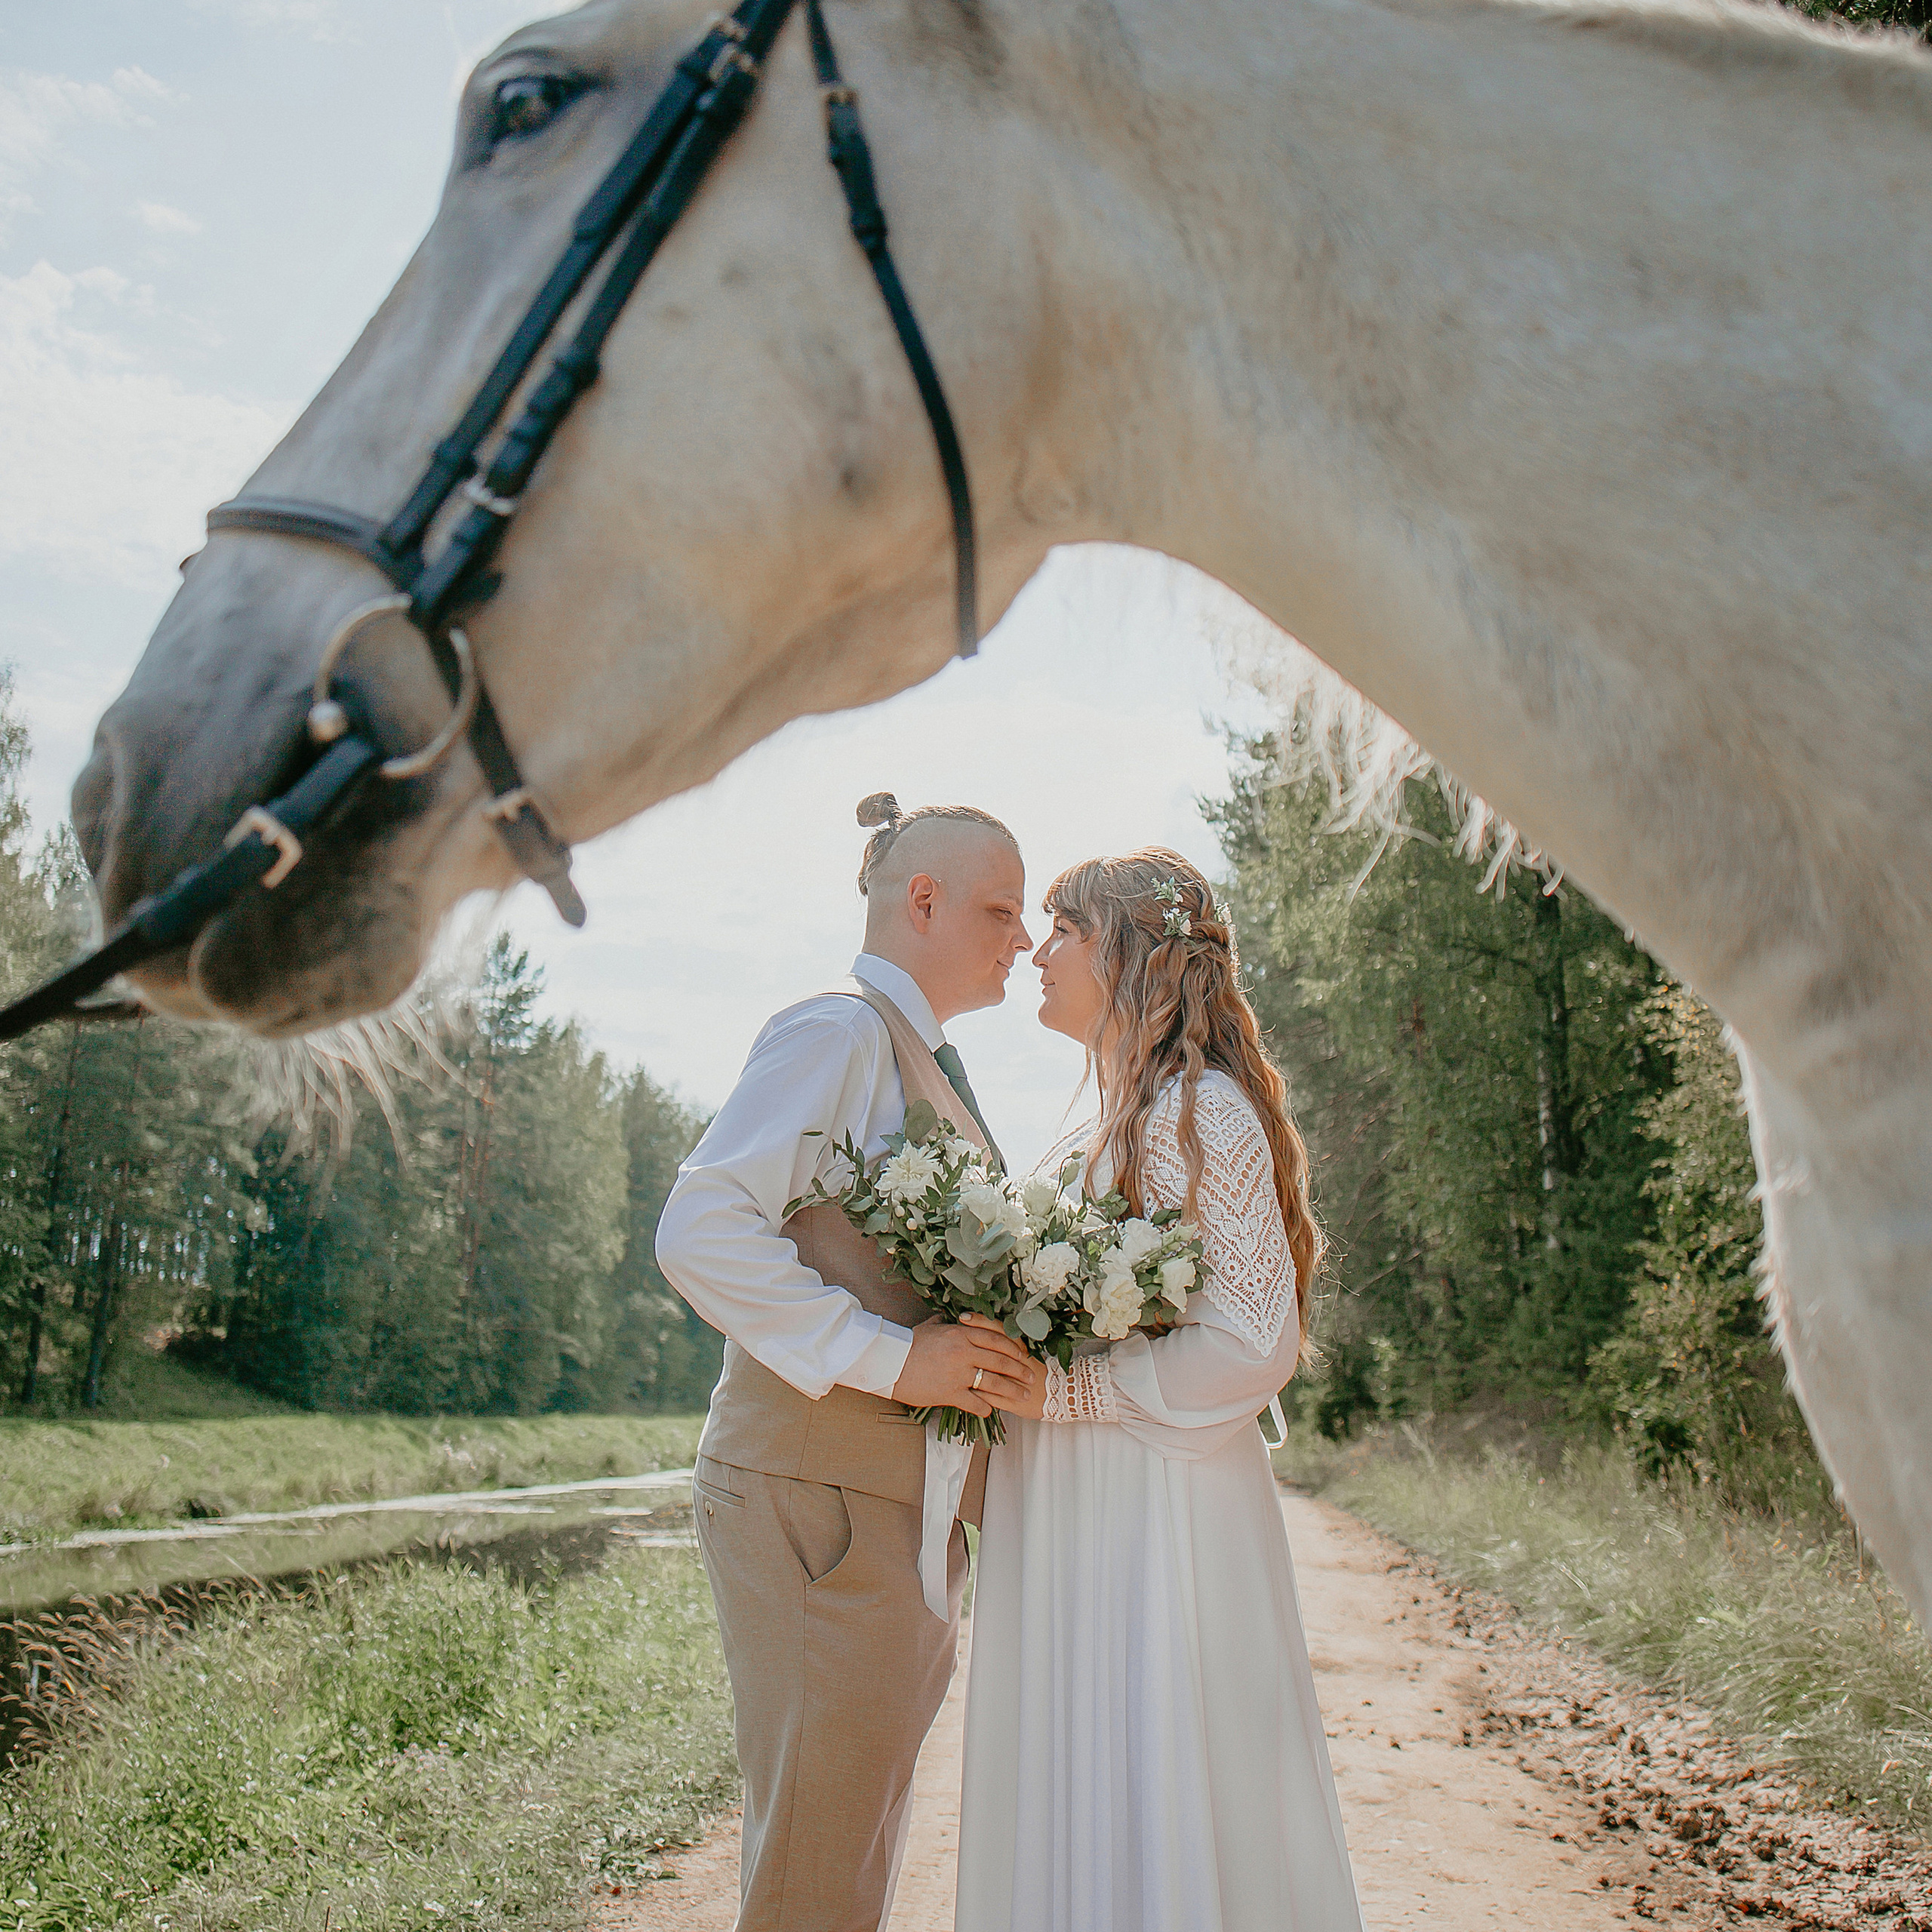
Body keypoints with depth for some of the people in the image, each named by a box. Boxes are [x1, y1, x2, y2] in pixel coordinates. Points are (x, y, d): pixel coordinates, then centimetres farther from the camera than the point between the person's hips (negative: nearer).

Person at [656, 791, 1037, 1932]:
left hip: (903, 1501, 10)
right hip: (818, 1493, -10)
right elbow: (702, 1236, -21)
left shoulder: (926, 1059, 19)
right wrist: (890, 1358, -23)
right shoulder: (840, 1033, -11)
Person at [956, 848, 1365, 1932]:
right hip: (1069, 1518, 8)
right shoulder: (1094, 1137, 17)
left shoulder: (1203, 1110, -10)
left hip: (1161, 1511, -8)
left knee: (1158, 1819, -1)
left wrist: (1057, 1393, -16)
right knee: (1067, 1819, 13)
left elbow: (1251, 1344, -17)